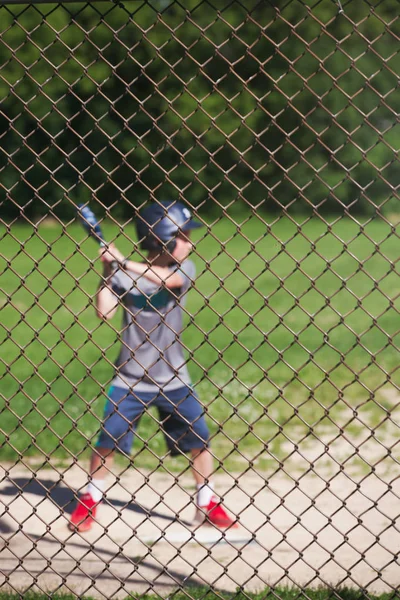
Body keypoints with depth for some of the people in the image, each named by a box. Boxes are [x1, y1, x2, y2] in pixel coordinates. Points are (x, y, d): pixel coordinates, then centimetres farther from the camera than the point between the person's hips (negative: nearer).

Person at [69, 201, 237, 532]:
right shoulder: (126, 274, -8)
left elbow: (167, 279, -26)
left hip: (173, 380, 1)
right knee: (107, 443, 0)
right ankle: (90, 501, 19)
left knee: (200, 441, 2)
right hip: (130, 379, -1)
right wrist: (109, 272, -19)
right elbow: (104, 312, -15)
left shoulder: (183, 268, -5)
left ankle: (207, 505, 18)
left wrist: (122, 262, -28)